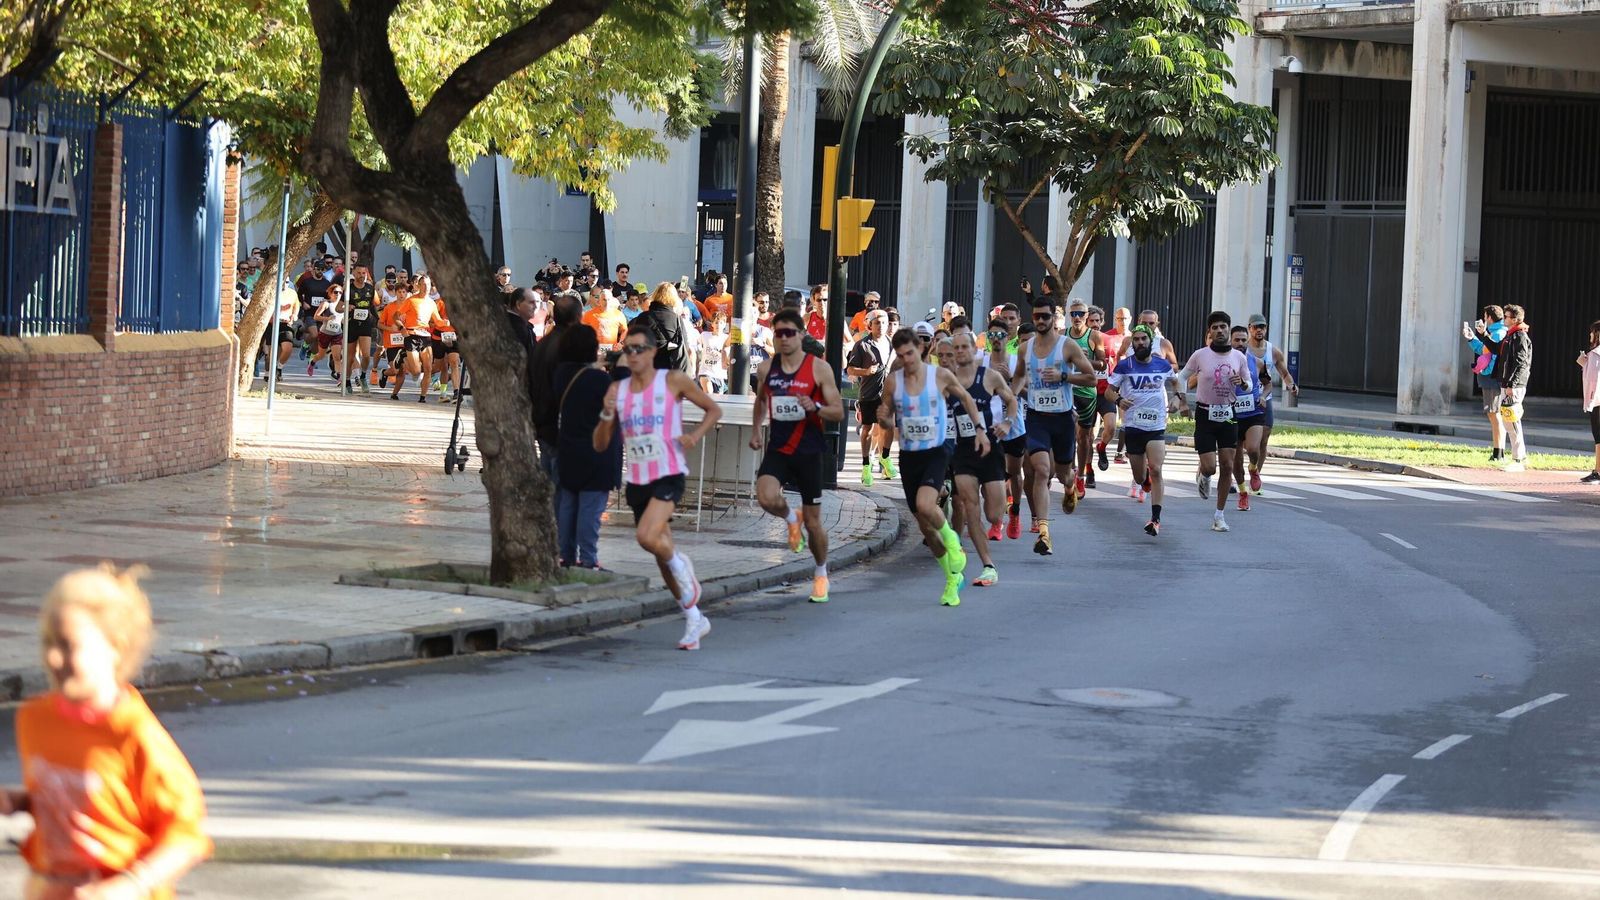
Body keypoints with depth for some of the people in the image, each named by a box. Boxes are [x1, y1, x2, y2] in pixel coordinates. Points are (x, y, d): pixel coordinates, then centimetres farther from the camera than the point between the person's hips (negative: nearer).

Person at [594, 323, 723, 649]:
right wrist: (607, 415, -9)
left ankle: (681, 566, 5)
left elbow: (713, 409, 7)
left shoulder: (673, 381, -3)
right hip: (637, 479, 5)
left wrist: (696, 435, -11)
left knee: (647, 536, -27)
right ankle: (694, 619, 23)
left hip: (669, 474, -5)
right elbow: (599, 445, 9)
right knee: (661, 554, 10)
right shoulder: (617, 389, 8)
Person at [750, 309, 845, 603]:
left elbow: (838, 412, -7)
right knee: (766, 498, -27)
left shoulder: (819, 368, -8)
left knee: (813, 521, 5)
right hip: (777, 449, 2)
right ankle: (790, 519, 9)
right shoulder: (766, 369, 2)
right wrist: (755, 430, 16)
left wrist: (815, 408, -25)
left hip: (808, 452, -2)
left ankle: (821, 573, 29)